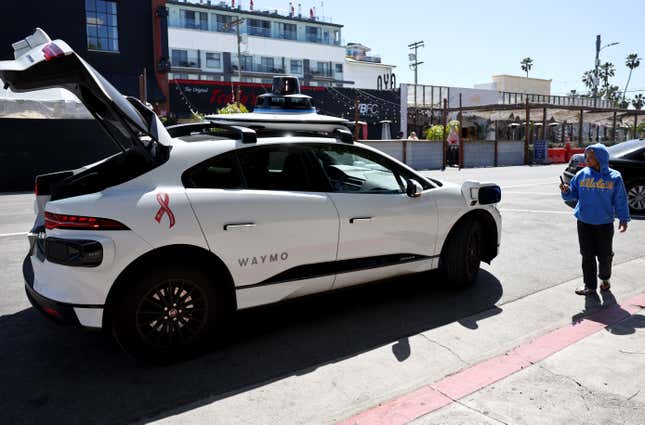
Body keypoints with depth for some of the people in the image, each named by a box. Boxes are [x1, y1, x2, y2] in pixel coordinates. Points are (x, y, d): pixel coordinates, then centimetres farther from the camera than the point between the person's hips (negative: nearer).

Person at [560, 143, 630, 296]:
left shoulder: (614, 177, -5)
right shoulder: (582, 174, -2)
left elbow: (620, 200, 0)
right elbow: (573, 194, 5)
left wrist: (623, 218, 0)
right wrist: (566, 191, -15)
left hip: (605, 224, -1)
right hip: (584, 222, 1)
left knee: (605, 255, 10)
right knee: (588, 255, 6)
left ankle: (605, 278, 36)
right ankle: (590, 285, 17)